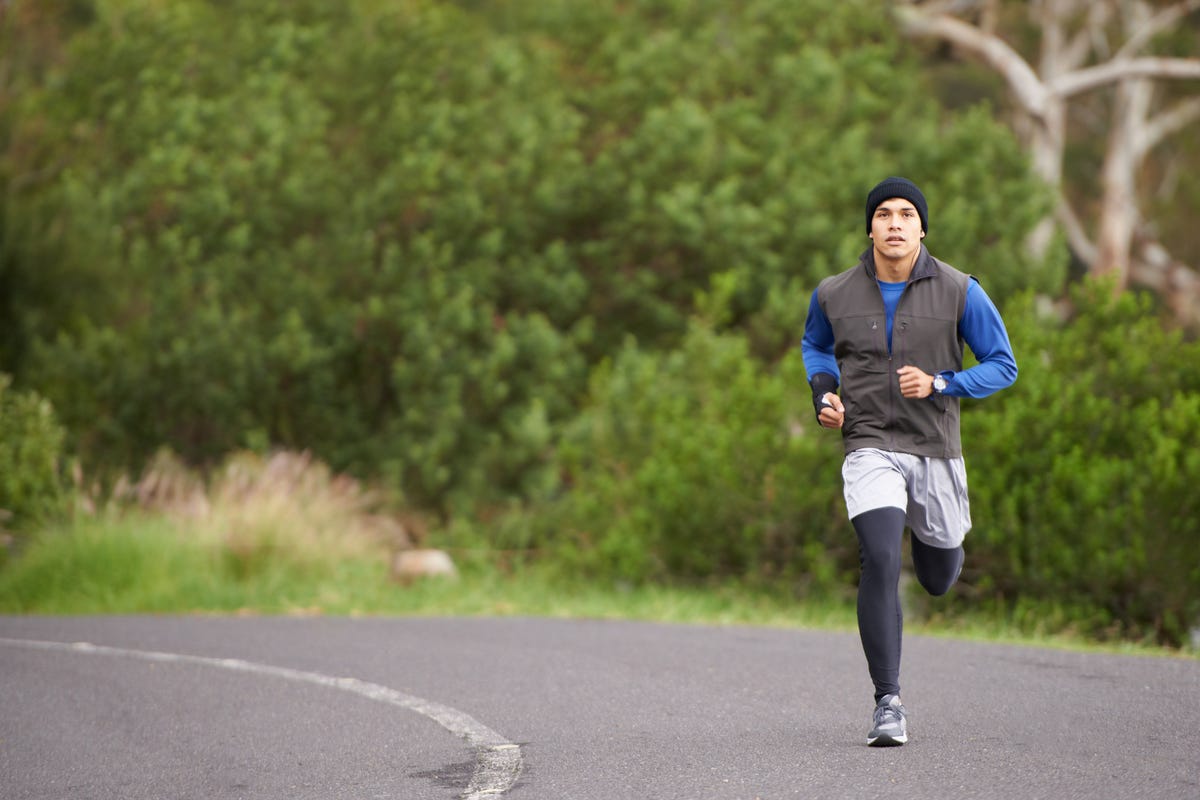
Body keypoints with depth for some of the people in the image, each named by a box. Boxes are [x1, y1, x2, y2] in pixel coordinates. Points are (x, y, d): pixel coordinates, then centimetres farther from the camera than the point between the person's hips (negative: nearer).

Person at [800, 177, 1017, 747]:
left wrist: (939, 385, -17)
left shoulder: (959, 292, -6)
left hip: (936, 452, 1)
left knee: (938, 581, 15)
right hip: (870, 449, -1)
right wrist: (823, 394, 1)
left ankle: (930, 537, 55)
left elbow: (1003, 366, -1)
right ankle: (888, 704, -20)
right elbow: (815, 345, 21)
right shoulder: (833, 295, -1)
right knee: (880, 562, -23)